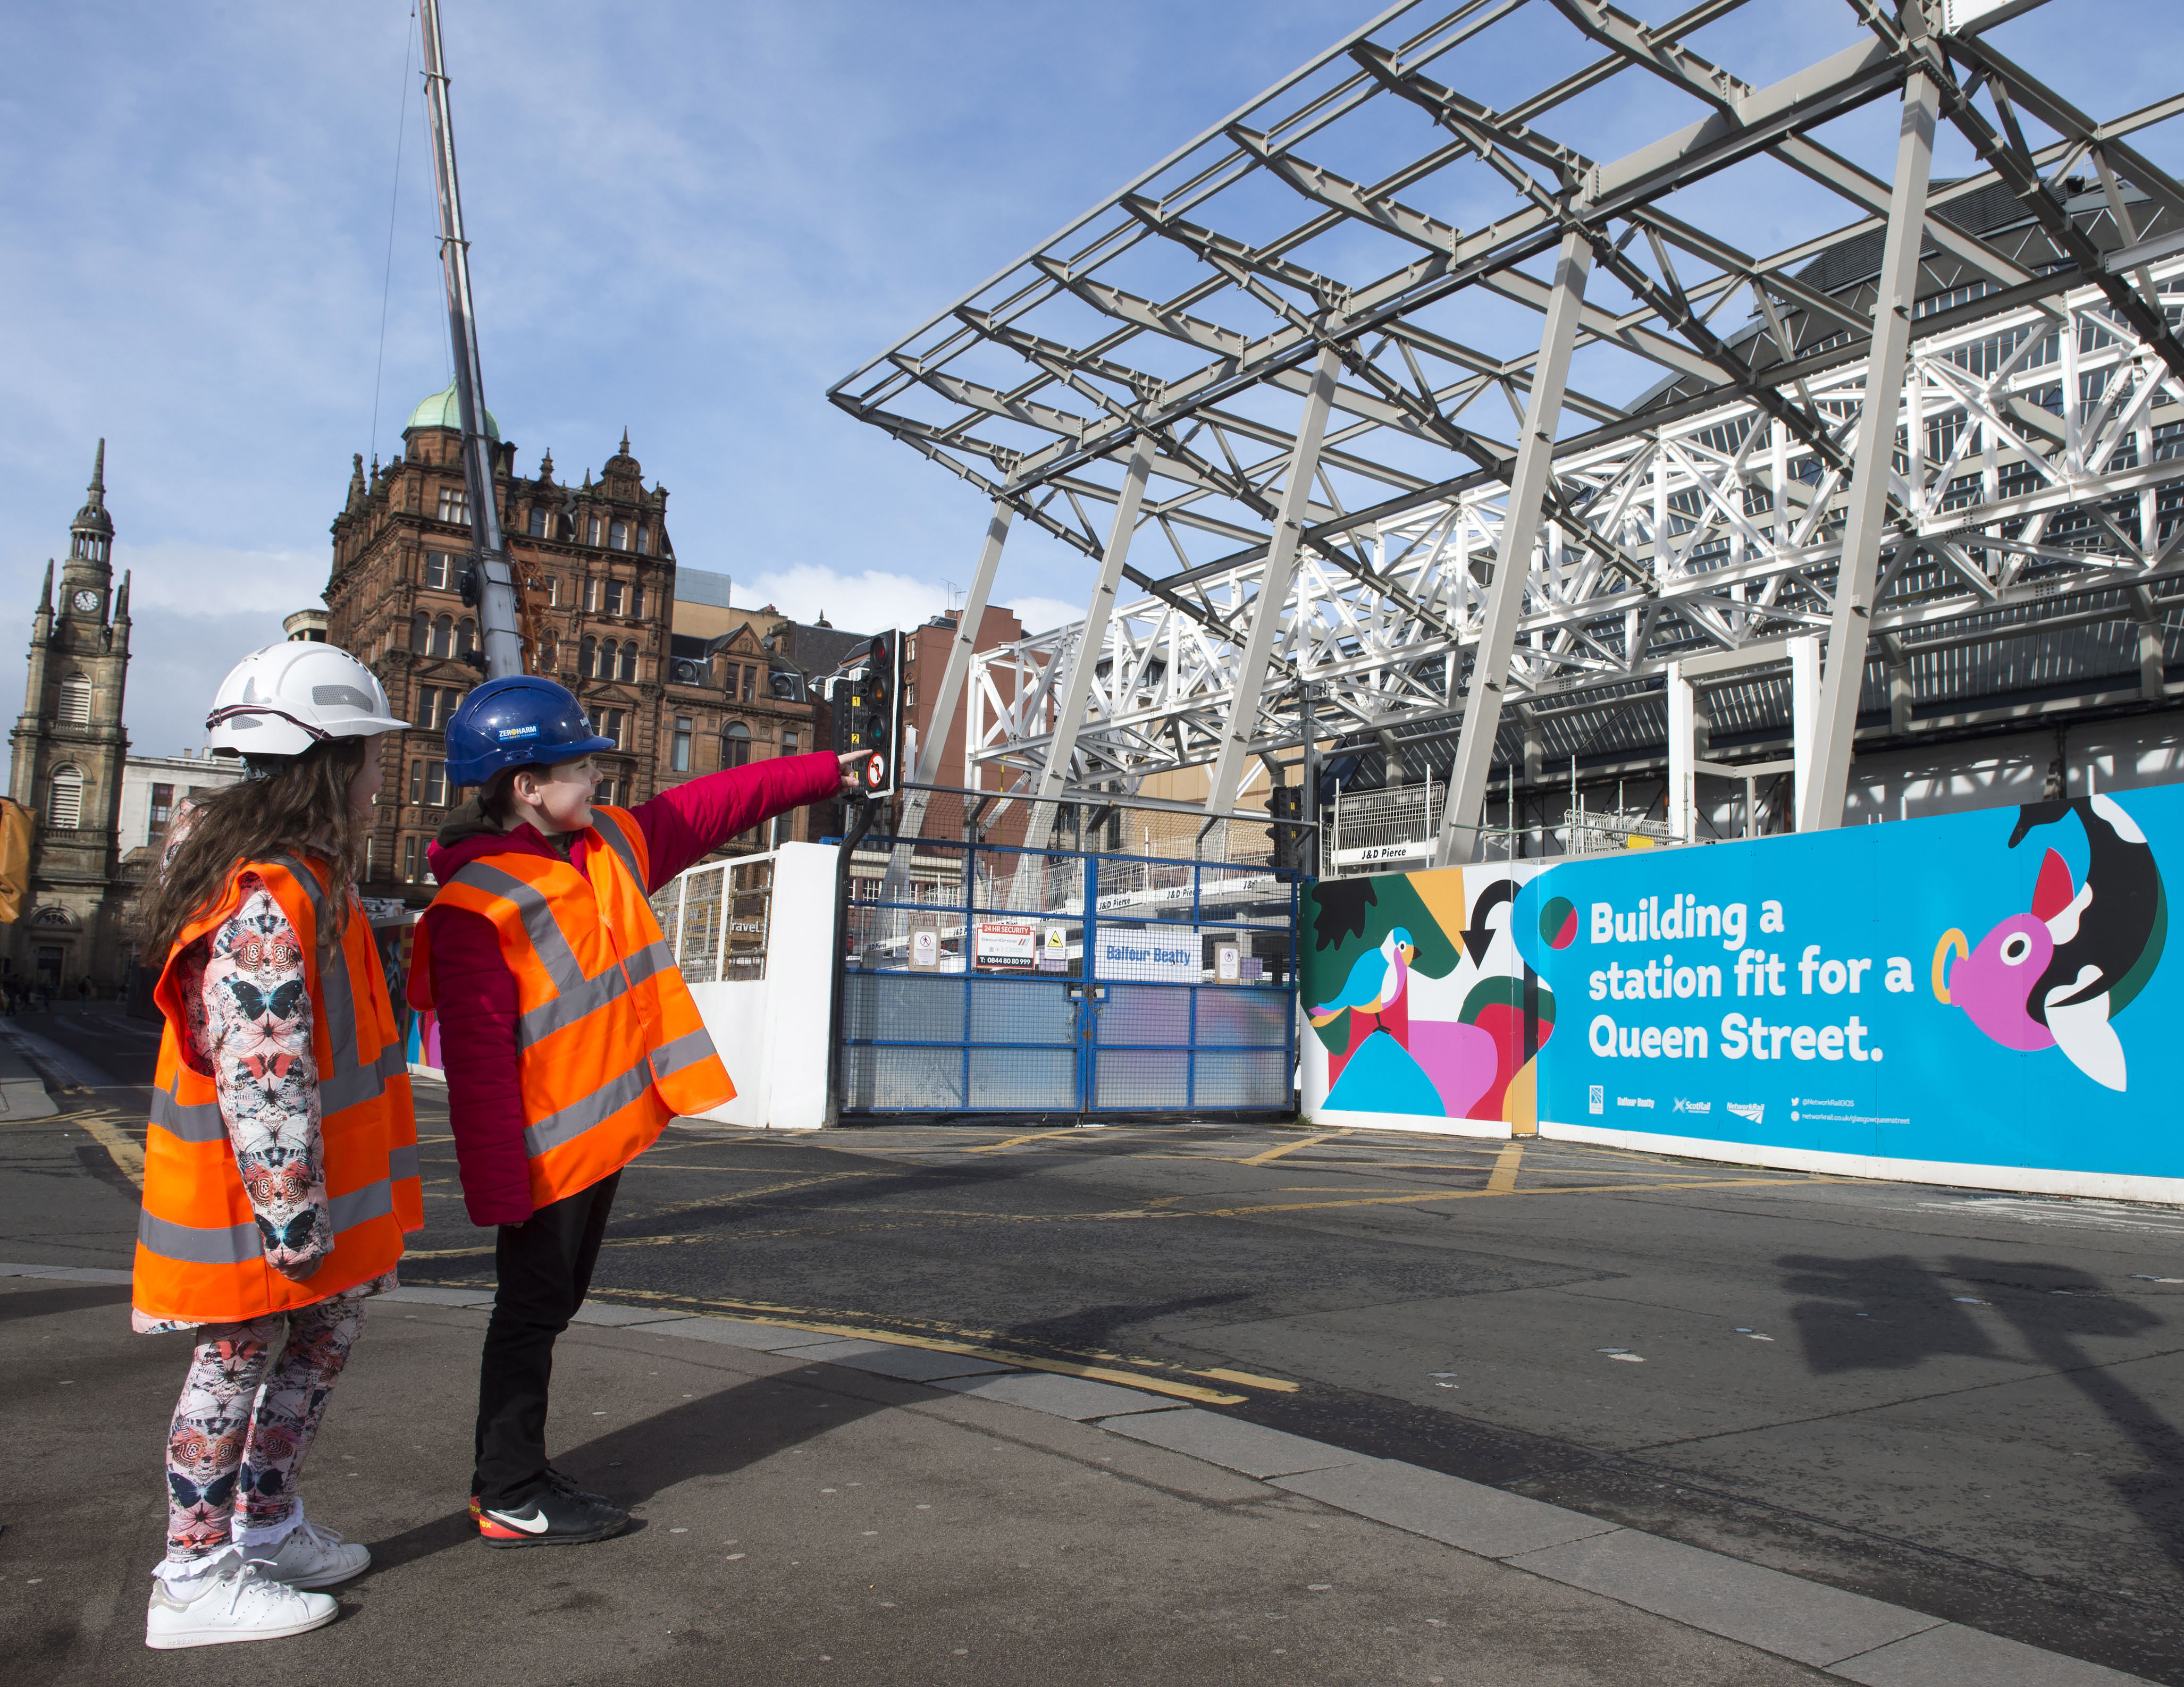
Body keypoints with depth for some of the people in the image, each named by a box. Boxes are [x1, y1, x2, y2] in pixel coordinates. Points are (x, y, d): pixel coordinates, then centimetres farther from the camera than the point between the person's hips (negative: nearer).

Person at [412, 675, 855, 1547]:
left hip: (604, 1132, 8)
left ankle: (511, 1474, 31)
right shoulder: (477, 903, -18)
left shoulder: (613, 842, 7)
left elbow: (715, 804, 17)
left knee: (552, 1305, 17)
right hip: (545, 1149, -8)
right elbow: (477, 1058, -20)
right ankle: (511, 1498, 18)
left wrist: (828, 771, 20)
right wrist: (497, 1187, -21)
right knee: (532, 1309, 3)